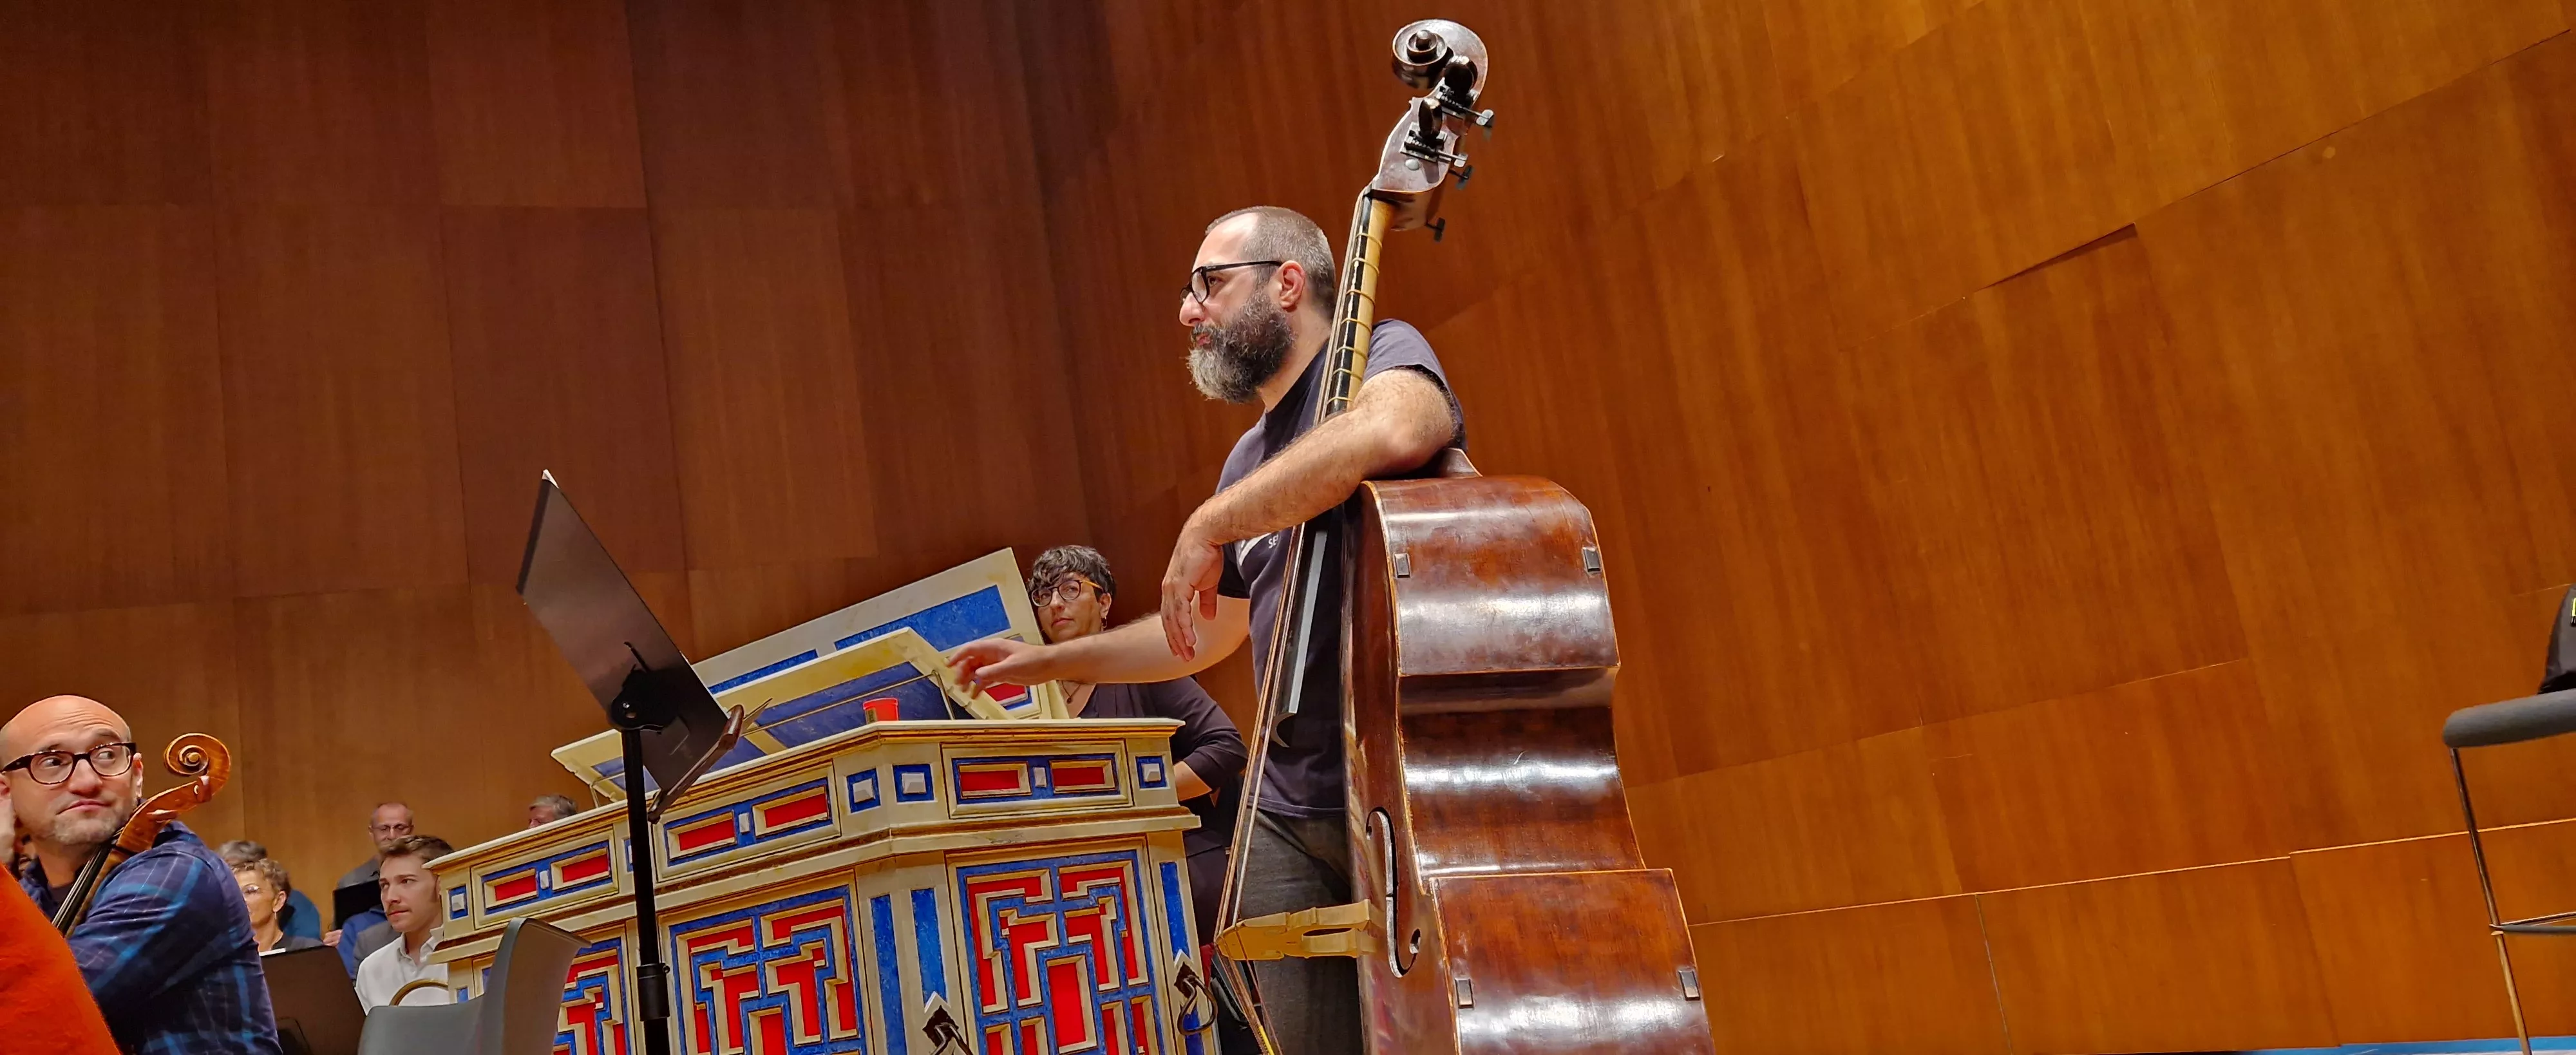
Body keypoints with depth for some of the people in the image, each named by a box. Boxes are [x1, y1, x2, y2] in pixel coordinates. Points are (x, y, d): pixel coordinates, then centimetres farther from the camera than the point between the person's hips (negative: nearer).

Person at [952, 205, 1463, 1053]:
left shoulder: (1383, 351, -4)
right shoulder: (1251, 458, 19)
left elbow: (1395, 432, -31)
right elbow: (1206, 634, 32)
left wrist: (1211, 524, -21)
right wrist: (1048, 661, 28)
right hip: (1292, 817, 7)